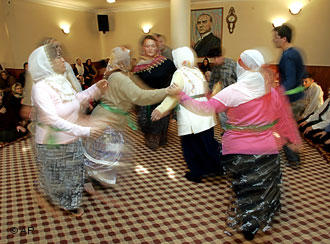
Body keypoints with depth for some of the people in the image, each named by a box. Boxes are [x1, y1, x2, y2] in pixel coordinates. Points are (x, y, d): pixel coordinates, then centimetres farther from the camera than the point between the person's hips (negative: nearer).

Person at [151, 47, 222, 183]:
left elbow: (173, 96, -21)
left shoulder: (180, 74, -10)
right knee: (208, 142, 17)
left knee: (190, 146, 9)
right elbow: (206, 92, 15)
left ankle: (197, 173, 18)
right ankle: (216, 168, 26)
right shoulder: (198, 72, 9)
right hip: (206, 115, 6)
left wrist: (160, 109, -25)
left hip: (190, 119, -6)